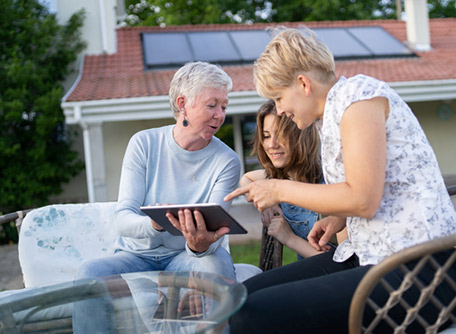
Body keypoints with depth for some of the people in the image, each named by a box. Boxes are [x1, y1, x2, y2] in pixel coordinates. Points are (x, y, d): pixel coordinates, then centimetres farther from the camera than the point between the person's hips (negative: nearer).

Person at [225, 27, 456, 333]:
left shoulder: (357, 92, -10)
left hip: (417, 271, -10)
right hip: (370, 256, 10)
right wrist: (340, 220, 7)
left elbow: (363, 199, -19)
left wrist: (281, 189, -9)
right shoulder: (329, 115, 18)